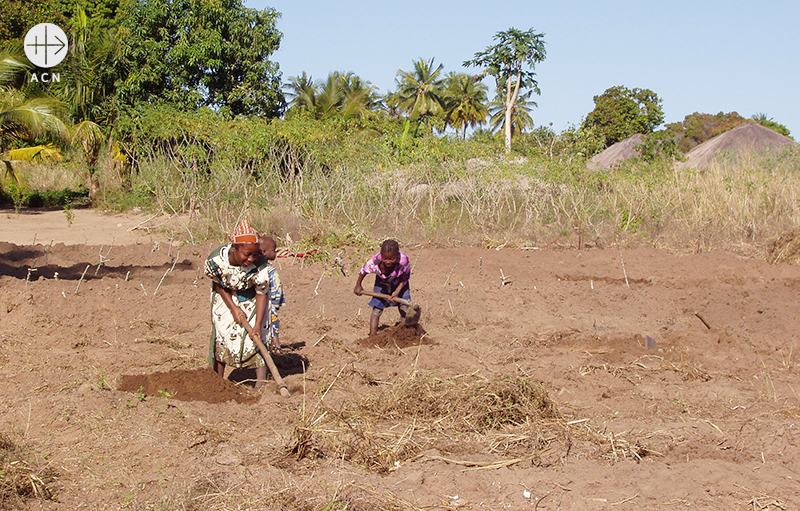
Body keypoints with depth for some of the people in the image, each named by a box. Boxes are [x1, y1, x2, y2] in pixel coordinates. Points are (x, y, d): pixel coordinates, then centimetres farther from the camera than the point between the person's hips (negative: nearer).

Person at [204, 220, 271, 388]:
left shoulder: (259, 264, -35)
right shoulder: (216, 260, -31)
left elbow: (262, 294, -24)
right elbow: (219, 285, -11)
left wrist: (258, 324, -30)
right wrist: (233, 309, -17)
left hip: (250, 298, -2)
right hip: (226, 297, 2)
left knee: (254, 336, -13)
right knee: (220, 333, 0)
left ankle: (261, 381, -6)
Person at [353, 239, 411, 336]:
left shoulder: (404, 261, -39)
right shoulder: (375, 262, -36)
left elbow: (405, 278, -17)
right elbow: (363, 271, -12)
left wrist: (397, 291, -28)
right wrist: (358, 286, 2)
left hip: (399, 284, 0)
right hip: (382, 284, 0)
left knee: (404, 309, -6)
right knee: (376, 309, -7)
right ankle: (372, 335, -1)